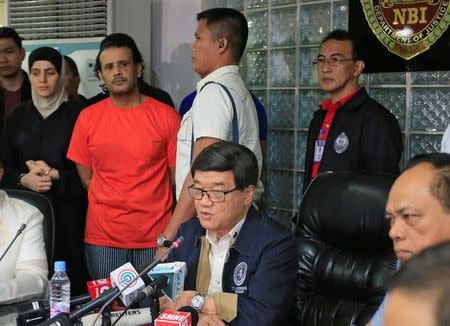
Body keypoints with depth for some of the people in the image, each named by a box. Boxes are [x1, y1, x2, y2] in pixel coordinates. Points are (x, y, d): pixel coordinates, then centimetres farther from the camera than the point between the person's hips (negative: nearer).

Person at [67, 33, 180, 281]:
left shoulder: (166, 116, -2)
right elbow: (85, 176, 10)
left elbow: (177, 176, 2)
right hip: (102, 236, 1)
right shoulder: (88, 117, 3)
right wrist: (110, 207, 7)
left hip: (156, 235, -1)